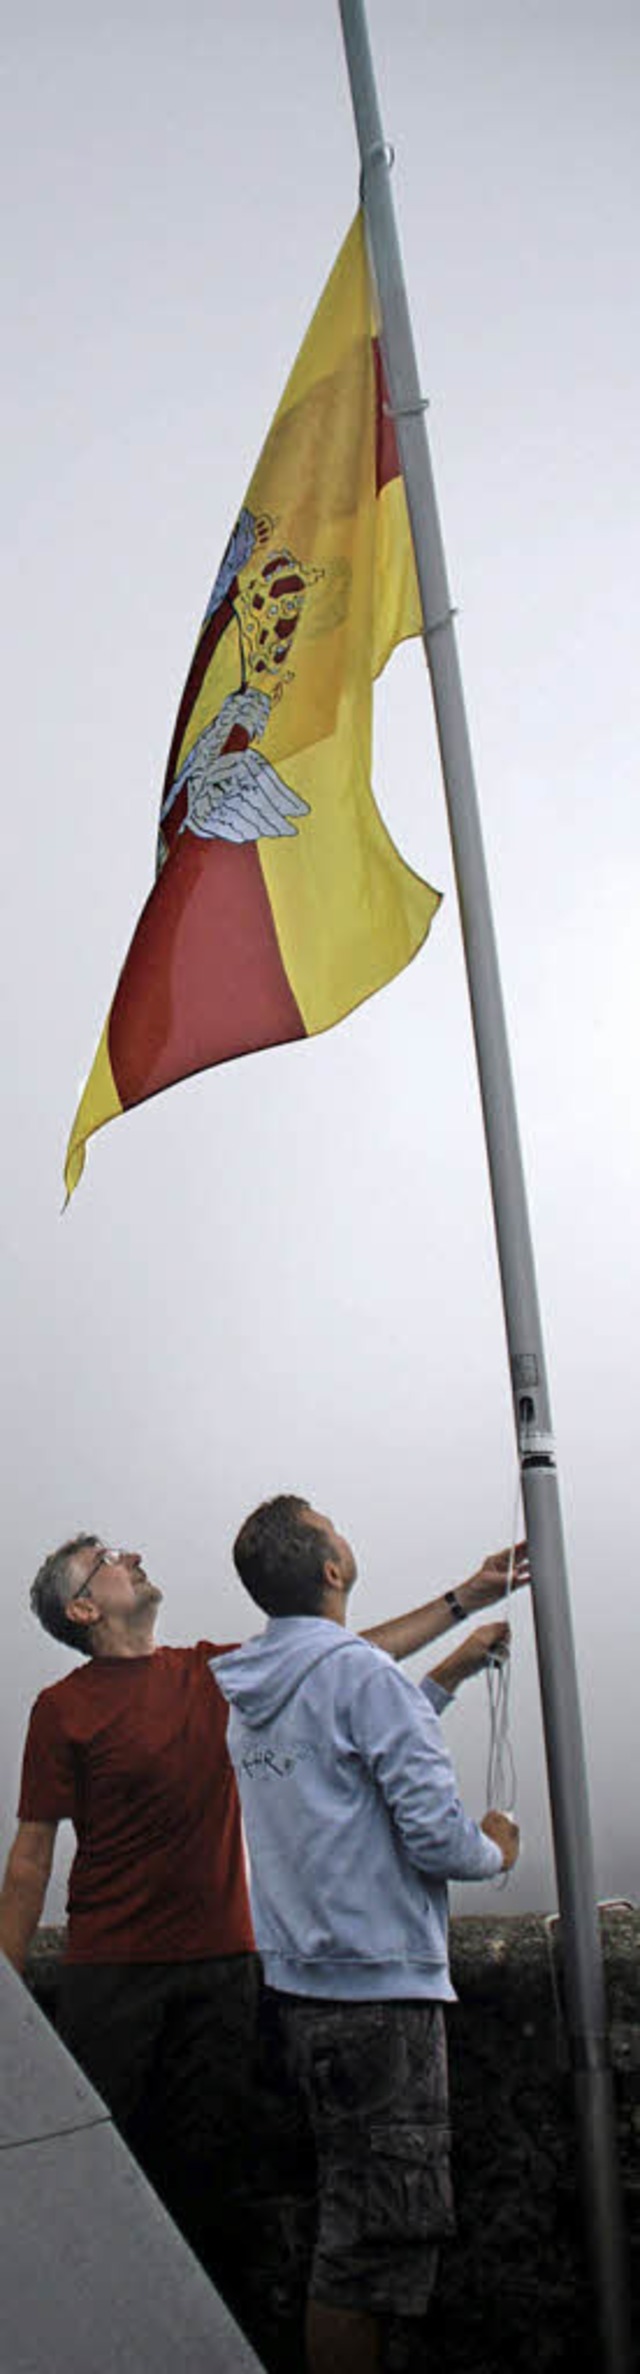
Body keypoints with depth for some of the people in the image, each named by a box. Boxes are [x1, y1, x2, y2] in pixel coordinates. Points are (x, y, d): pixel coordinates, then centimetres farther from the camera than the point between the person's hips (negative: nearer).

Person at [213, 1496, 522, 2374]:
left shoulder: (252, 1691, 9)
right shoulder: (360, 1673, -18)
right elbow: (436, 1833, -21)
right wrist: (495, 1851, 0)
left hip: (301, 1985, 9)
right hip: (380, 1984, -9)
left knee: (350, 2220, 21)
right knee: (380, 2238, 0)